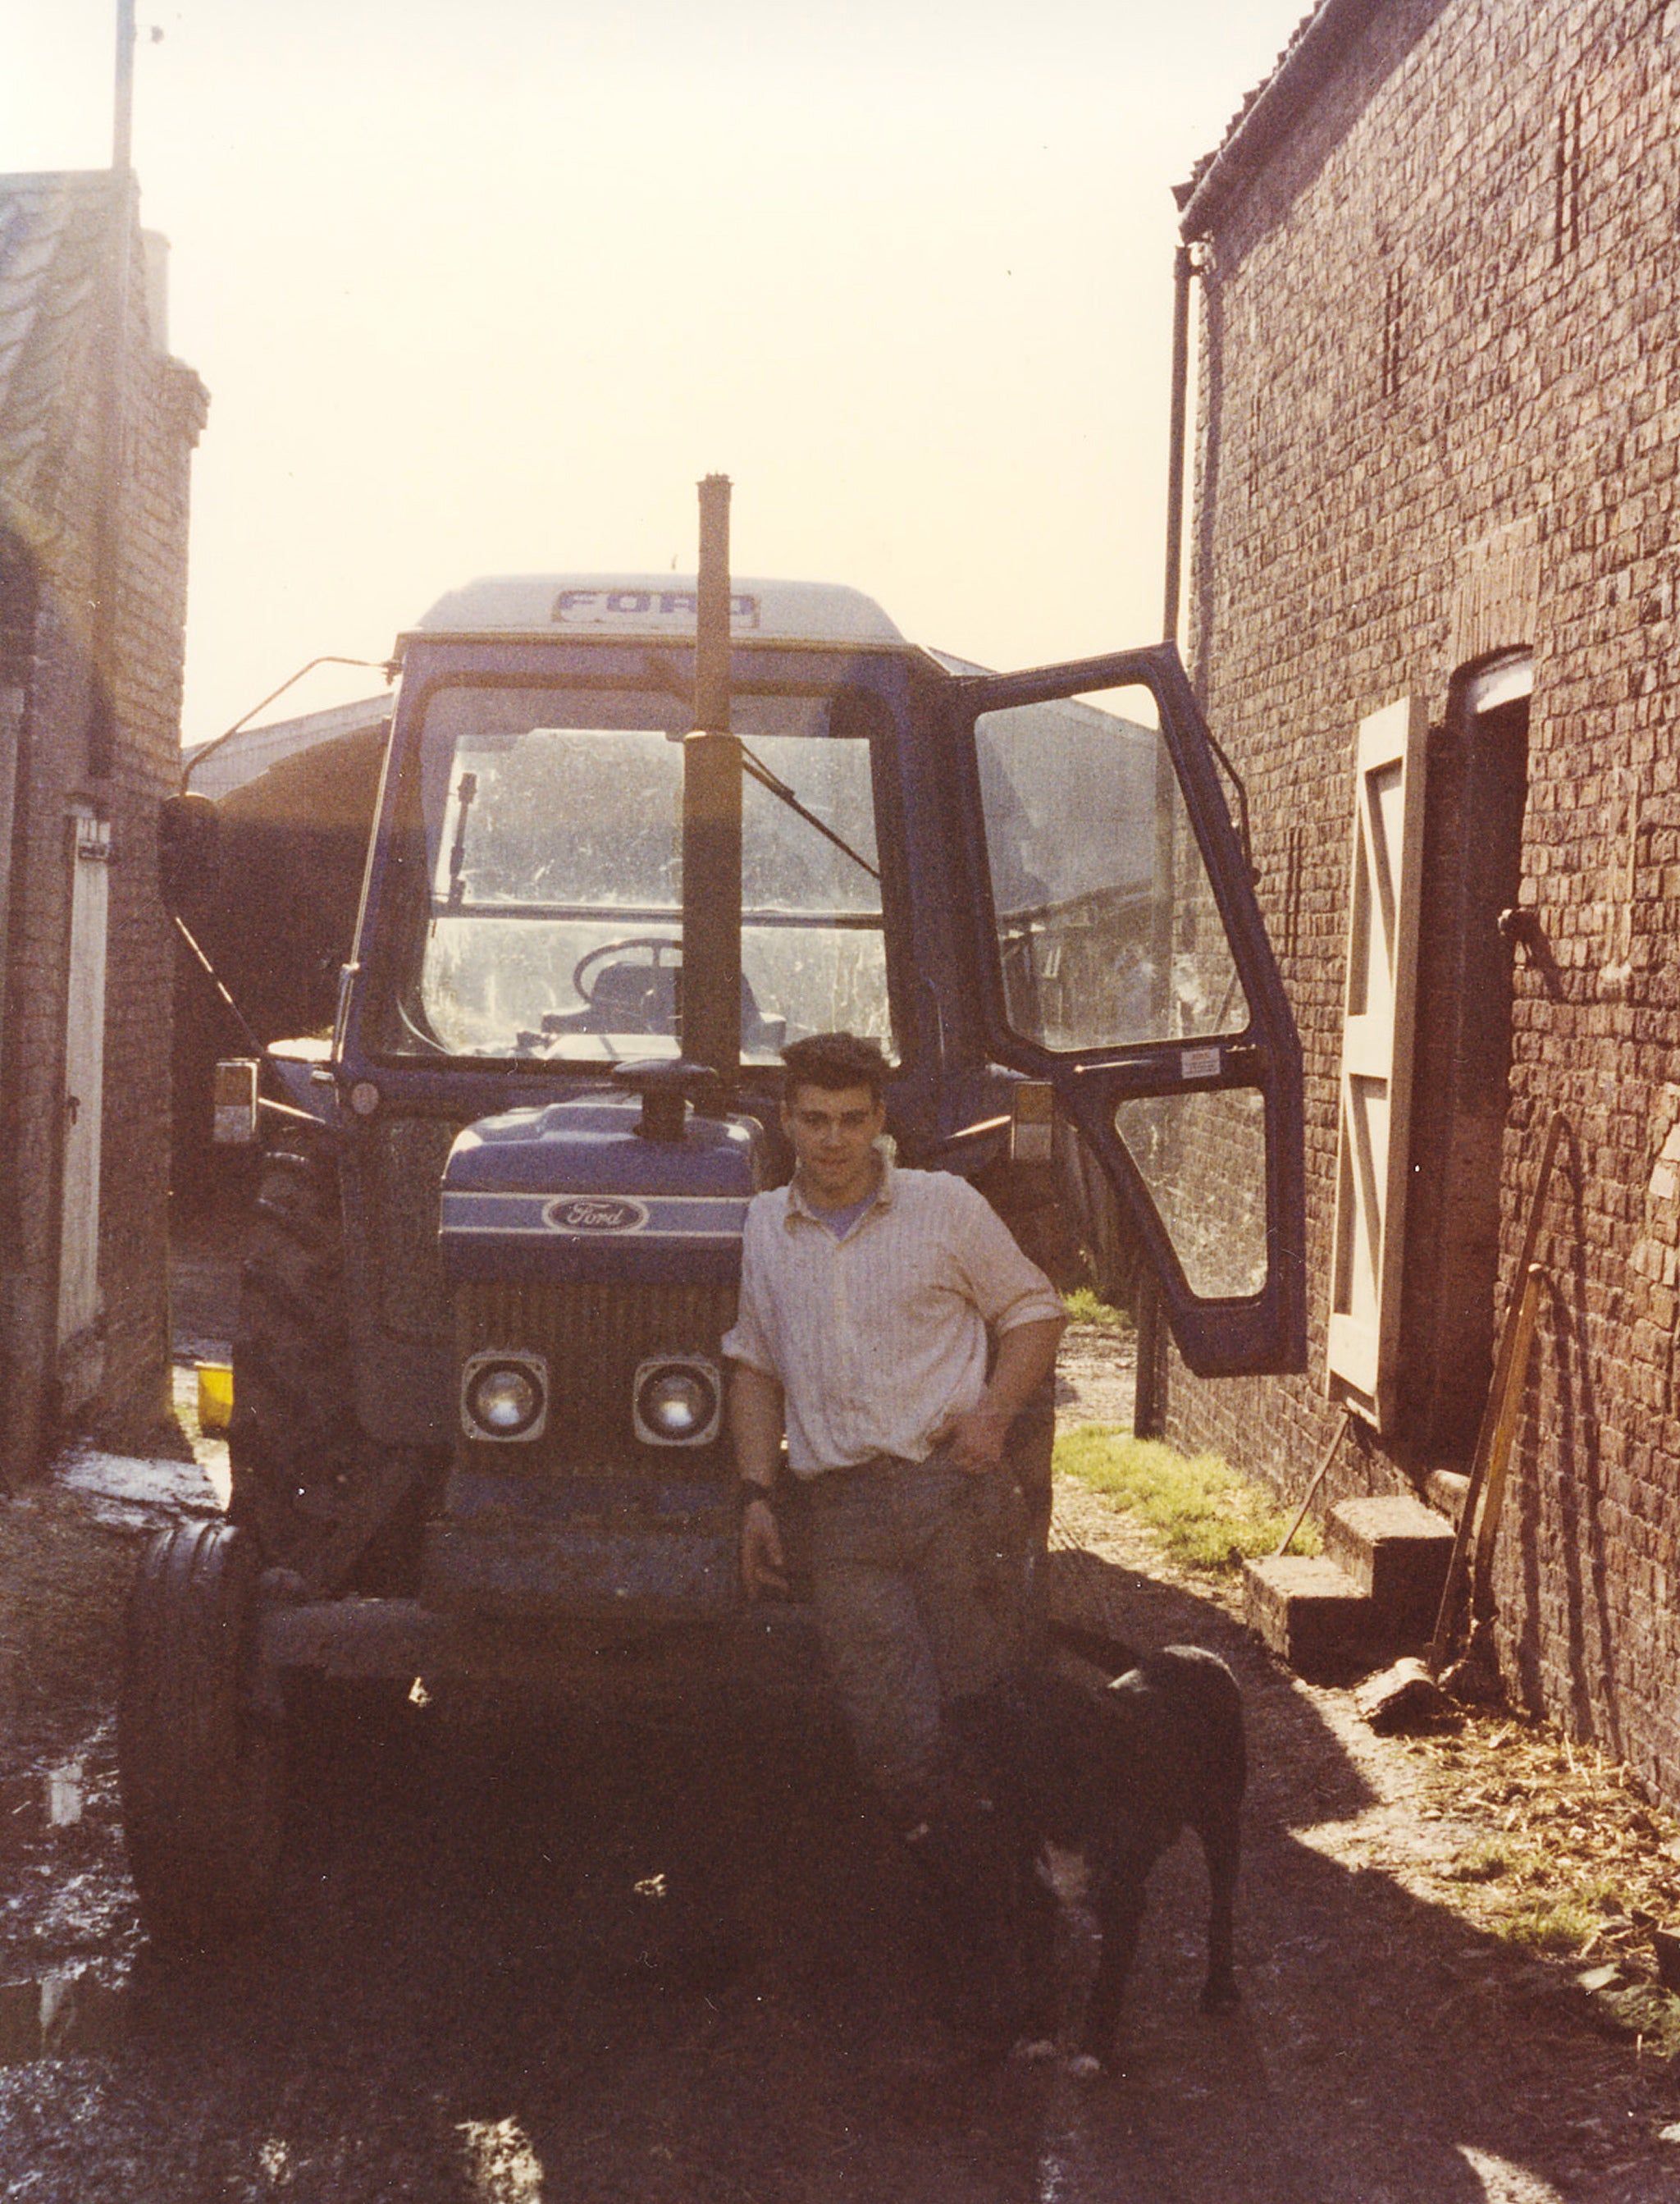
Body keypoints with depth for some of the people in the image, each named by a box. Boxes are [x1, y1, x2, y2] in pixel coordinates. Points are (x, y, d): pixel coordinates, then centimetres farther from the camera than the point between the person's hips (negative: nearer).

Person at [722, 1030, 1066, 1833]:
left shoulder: (944, 1206, 5)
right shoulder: (761, 1229, 12)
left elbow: (1033, 1309, 11)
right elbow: (754, 1366, 19)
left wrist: (993, 1412, -6)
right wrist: (755, 1495, 10)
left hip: (955, 1488, -2)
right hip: (843, 1511, 2)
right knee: (889, 1731, -7)